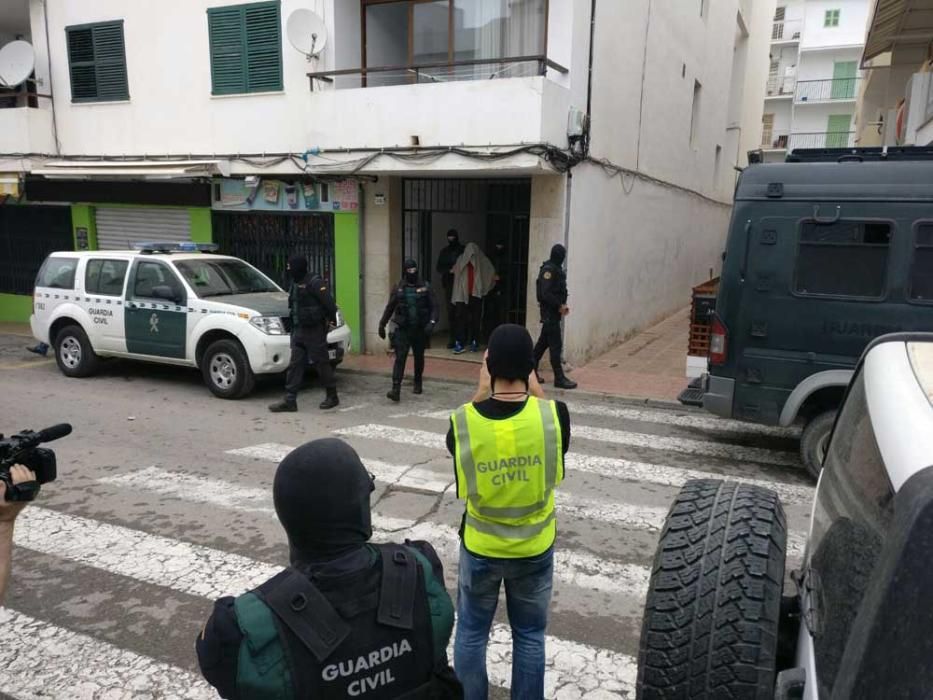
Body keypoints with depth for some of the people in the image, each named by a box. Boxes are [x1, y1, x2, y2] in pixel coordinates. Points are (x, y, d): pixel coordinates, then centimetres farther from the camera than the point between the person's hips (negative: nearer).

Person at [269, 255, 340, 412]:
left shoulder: (314, 283, -15)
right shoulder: (295, 283, 12)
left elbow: (329, 303, -18)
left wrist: (331, 318, -6)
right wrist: (294, 328, 15)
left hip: (314, 330, -8)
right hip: (299, 330, 8)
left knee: (321, 363, 1)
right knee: (295, 364, 5)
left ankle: (332, 396, 15)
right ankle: (290, 400, 7)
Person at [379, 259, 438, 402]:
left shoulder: (425, 287, 1)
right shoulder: (399, 289, 4)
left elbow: (433, 307, -2)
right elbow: (389, 308, 11)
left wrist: (432, 322, -16)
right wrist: (382, 324, 8)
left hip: (420, 330, 0)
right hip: (402, 330, 0)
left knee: (419, 357, 13)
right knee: (400, 358, -10)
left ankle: (418, 384, 33)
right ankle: (396, 389, -15)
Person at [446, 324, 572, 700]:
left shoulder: (463, 421, -20)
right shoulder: (553, 415, -21)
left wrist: (481, 392, 1)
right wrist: (535, 390, 4)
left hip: (480, 547, 0)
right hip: (535, 547, 0)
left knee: (471, 632, 22)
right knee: (529, 635, 21)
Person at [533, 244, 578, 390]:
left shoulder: (556, 269, 14)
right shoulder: (549, 269, -16)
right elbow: (545, 294, -23)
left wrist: (563, 305, 6)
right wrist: (560, 306, -16)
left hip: (554, 312, 10)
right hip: (550, 312, -10)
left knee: (543, 342, 15)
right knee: (556, 345, -7)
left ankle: (531, 371, 24)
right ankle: (559, 378, -4)